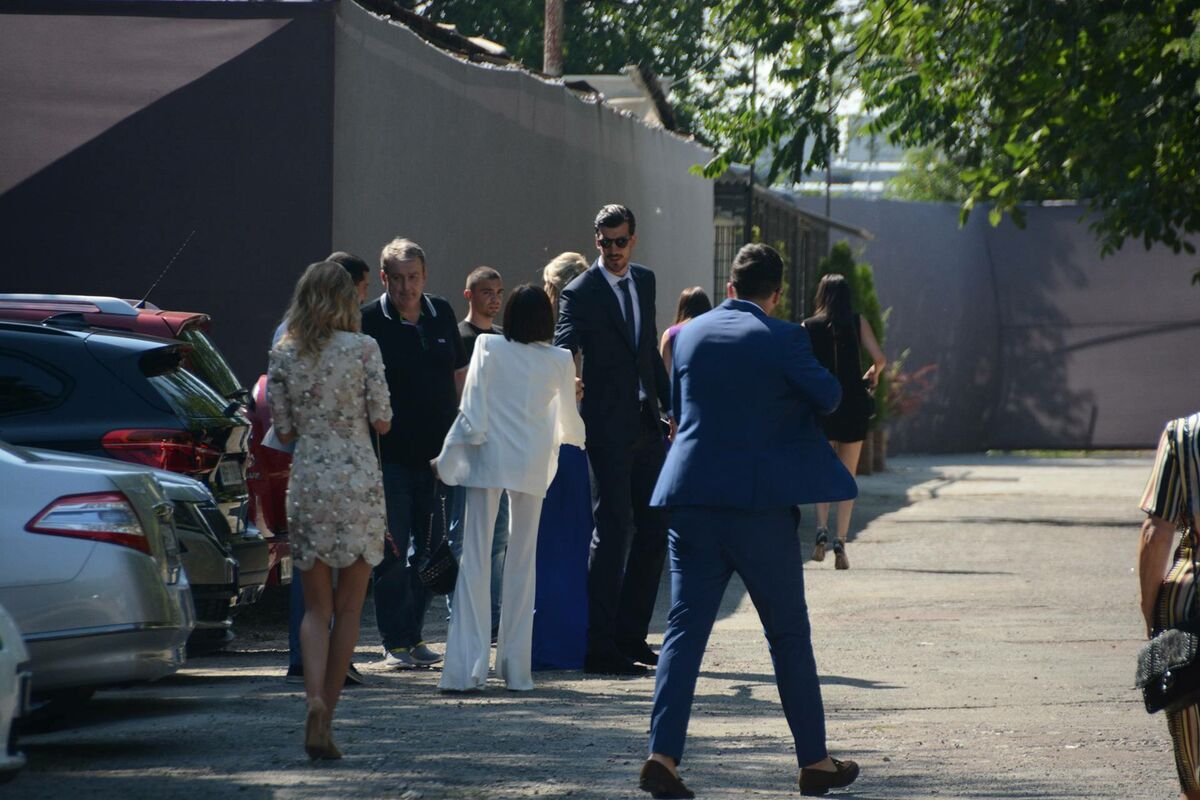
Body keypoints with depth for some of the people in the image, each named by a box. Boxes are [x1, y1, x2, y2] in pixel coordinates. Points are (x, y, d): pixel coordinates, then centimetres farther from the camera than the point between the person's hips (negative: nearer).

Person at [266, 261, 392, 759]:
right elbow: (382, 423, -3)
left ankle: (314, 698, -16)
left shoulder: (283, 355, 3)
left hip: (307, 483, 2)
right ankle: (326, 714, 8)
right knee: (348, 608, 8)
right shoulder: (363, 348, -6)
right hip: (358, 482, -2)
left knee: (317, 607, 8)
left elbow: (284, 432, 7)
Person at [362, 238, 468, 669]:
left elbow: (460, 375, 17)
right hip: (390, 455, -4)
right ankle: (395, 643, 3)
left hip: (437, 454, 4)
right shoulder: (369, 322, -6)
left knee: (428, 551, 8)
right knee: (392, 551, -3)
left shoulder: (442, 314, 8)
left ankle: (413, 636, 18)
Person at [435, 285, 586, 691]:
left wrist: (451, 455, 2)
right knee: (522, 562, 10)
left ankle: (467, 666, -10)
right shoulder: (560, 361, 3)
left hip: (489, 460, -2)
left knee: (475, 558, -2)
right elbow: (569, 421, 15)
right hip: (532, 465, 2)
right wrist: (573, 437, 37)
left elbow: (472, 407, -6)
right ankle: (515, 667, 10)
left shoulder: (489, 348, -2)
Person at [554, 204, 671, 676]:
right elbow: (562, 354, -18)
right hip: (609, 426, -7)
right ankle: (599, 647, -7)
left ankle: (630, 635, 18)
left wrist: (669, 404, 19)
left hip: (646, 424, 7)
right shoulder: (580, 293, -7)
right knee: (613, 530, -9)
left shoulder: (645, 281, 12)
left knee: (654, 529, 9)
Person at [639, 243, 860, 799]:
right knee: (789, 634, 8)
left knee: (685, 627, 2)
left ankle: (662, 754, -11)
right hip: (760, 502, -4)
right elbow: (828, 396, 0)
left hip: (691, 497, 4)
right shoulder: (782, 339, -9)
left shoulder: (689, 335, 7)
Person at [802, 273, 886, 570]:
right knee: (847, 477, 9)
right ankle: (840, 542, -1)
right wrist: (874, 374, 14)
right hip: (853, 405, 0)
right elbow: (879, 358, -6)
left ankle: (822, 530, -11)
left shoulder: (809, 326, 2)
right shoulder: (858, 322, 2)